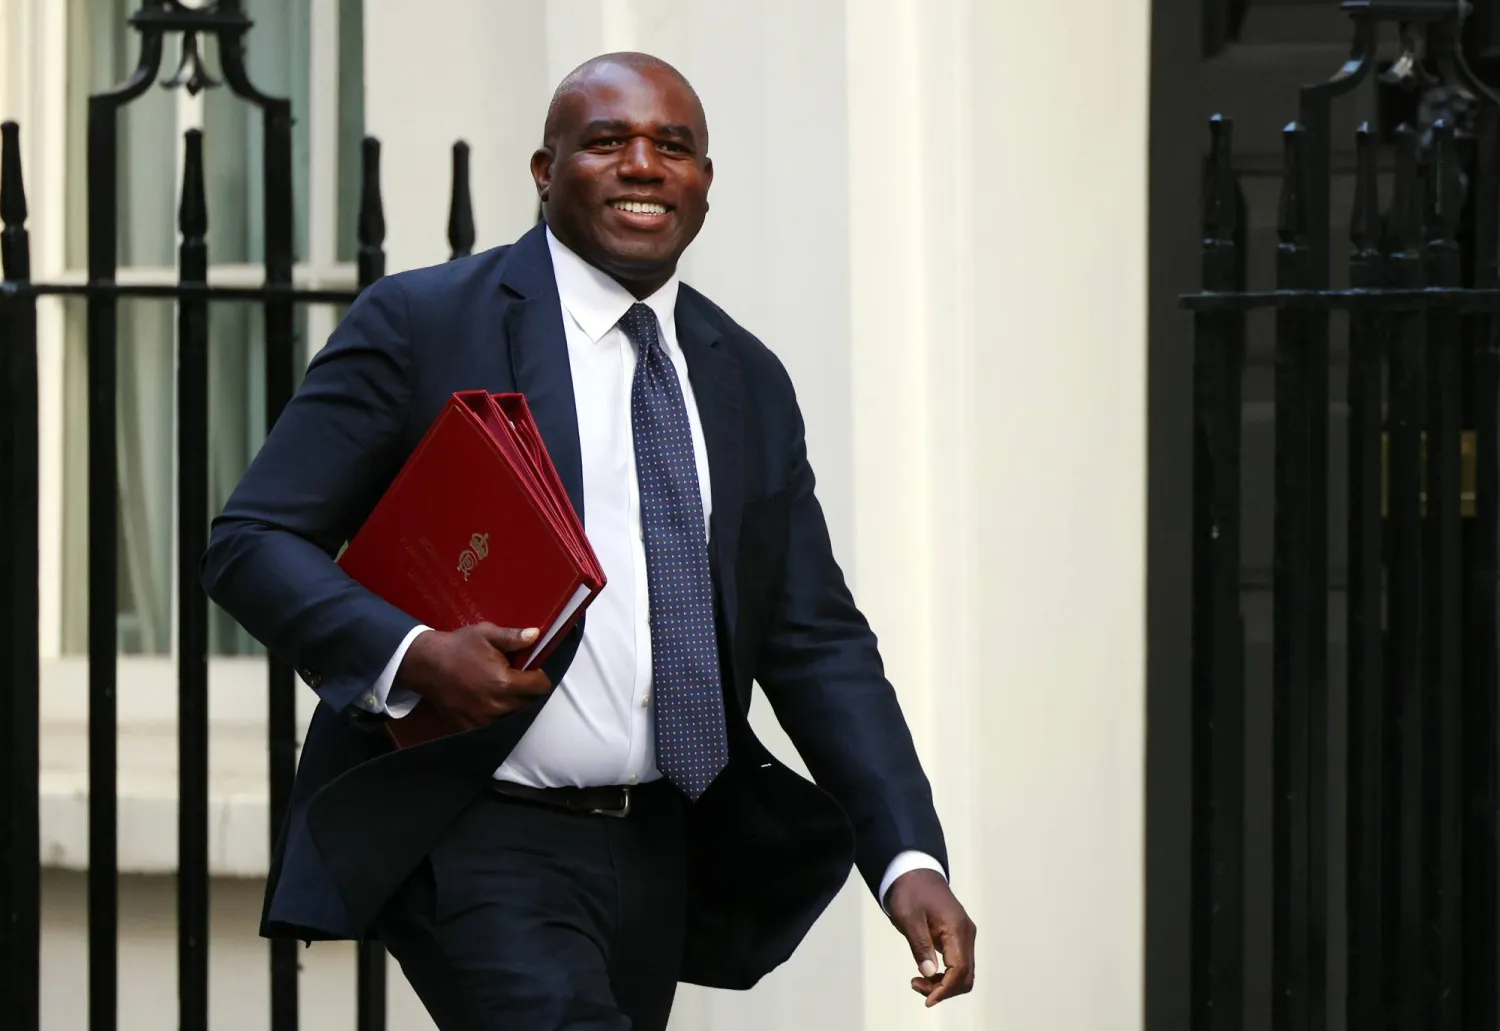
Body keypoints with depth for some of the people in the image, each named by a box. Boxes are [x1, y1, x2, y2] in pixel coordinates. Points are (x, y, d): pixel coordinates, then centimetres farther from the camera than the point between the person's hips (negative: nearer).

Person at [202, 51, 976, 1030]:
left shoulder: (749, 382, 13)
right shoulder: (422, 325, -3)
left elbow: (817, 645, 11)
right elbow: (252, 542, -6)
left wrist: (910, 858, -1)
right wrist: (412, 655, -24)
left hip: (657, 853, 6)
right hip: (473, 844, -6)